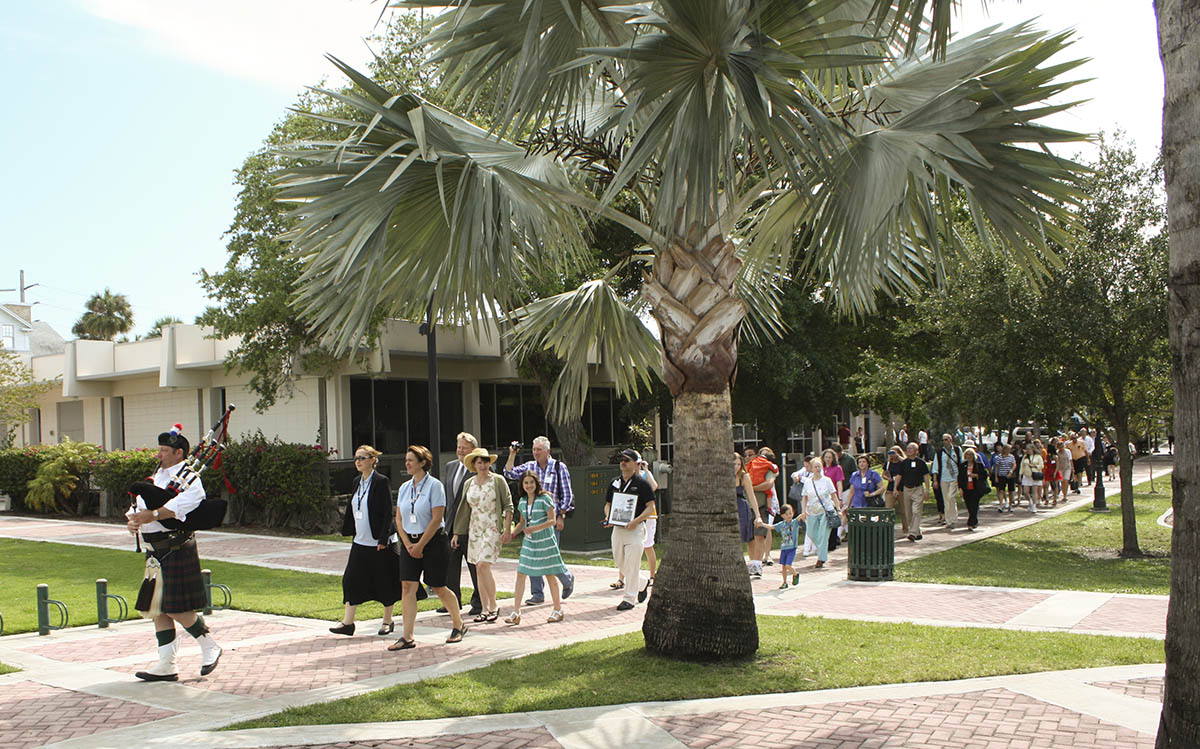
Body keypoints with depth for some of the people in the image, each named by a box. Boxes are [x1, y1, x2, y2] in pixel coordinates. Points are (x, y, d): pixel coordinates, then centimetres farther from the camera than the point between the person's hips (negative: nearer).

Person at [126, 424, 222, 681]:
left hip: (177, 551, -8)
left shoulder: (188, 479, -8)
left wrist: (154, 515, -33)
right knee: (158, 610, 9)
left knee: (177, 610, -6)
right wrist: (132, 520, -10)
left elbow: (186, 501, -28)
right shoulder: (156, 477, 16)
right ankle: (167, 665, 16)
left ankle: (210, 647, 14)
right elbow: (138, 507, 11)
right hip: (155, 553, 8)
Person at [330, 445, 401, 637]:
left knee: (384, 581, 4)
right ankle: (347, 623, 8)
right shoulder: (358, 482, 10)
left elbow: (388, 512, -15)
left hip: (380, 542, -7)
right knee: (351, 579, 3)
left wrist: (383, 539, -19)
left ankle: (388, 621, 18)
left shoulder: (381, 482, -12)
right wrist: (348, 530, 15)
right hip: (361, 542, 7)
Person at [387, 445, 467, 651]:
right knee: (407, 586, -5)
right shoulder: (404, 488, 9)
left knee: (438, 587, 2)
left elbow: (436, 519, -14)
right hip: (410, 542, 5)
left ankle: (458, 625, 24)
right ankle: (407, 637, -3)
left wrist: (420, 545, -14)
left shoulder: (434, 485, -9)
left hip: (433, 541, -5)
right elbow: (399, 518, 9)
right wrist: (408, 544, -4)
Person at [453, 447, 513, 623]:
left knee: (483, 566, -16)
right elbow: (464, 509, 14)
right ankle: (485, 609, 11)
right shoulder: (469, 483, 9)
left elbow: (508, 505, -3)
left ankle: (493, 606, -3)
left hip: (493, 529, -5)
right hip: (475, 529, 5)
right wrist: (457, 533, 13)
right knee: (479, 569, 4)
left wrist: (507, 530, -10)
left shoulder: (498, 480, -2)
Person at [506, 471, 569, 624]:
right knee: (520, 574, -2)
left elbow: (552, 520, -13)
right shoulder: (522, 501, 8)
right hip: (529, 542, 5)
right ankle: (516, 613, 1)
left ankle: (558, 610, 16)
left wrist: (534, 528, -24)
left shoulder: (544, 498, -10)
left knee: (550, 575, 2)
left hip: (545, 542, -5)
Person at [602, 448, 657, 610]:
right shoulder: (614, 483, 11)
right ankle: (641, 584, 34)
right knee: (619, 561, 12)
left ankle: (629, 599, 2)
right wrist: (608, 517, -2)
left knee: (632, 564, -6)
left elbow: (651, 507, -8)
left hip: (635, 529, -6)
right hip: (617, 528, 6)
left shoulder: (642, 484, -6)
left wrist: (636, 521, -21)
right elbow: (608, 504, 19)